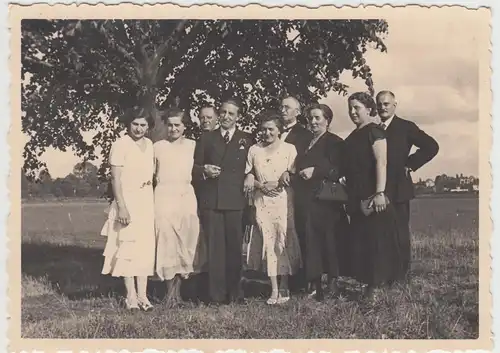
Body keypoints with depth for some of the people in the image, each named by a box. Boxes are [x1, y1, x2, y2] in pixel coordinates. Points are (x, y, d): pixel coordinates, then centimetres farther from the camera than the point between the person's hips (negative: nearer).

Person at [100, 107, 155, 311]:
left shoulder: (150, 145, 10)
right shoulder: (121, 145, -8)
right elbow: (115, 178, -12)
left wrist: (153, 201, 9)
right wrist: (121, 206, -19)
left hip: (147, 202, 6)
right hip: (127, 201, -6)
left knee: (146, 248, 4)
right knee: (127, 248, -4)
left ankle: (142, 295, 8)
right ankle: (131, 296, 1)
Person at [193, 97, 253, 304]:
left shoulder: (246, 140, 11)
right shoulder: (206, 139, 14)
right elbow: (195, 167, 15)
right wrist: (204, 170, -5)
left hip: (235, 201, 0)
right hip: (210, 200, 0)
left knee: (234, 246, 3)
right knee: (214, 247, -1)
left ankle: (234, 292, 14)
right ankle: (217, 294, 3)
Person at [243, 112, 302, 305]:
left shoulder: (289, 149, 3)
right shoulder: (254, 150, 10)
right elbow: (248, 176, 12)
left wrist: (277, 183, -13)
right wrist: (260, 185, -6)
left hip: (283, 200, -2)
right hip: (262, 202, 2)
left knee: (283, 242, -3)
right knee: (267, 243, -3)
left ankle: (284, 288, 8)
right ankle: (274, 289, 1)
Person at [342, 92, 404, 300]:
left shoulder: (374, 131, -9)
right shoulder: (354, 136, 16)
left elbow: (381, 162, -18)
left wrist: (380, 192, -25)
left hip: (372, 196, -9)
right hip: (357, 197, 9)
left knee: (376, 237, -3)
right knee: (359, 239, 9)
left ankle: (377, 282, 3)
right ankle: (371, 280, 16)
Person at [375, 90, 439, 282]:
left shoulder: (406, 127, 0)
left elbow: (431, 146, -8)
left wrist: (410, 164, -9)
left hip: (398, 189, -5)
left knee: (400, 233, -1)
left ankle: (402, 275, 6)